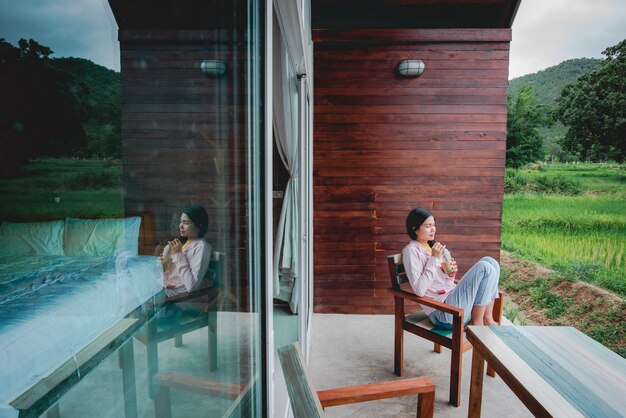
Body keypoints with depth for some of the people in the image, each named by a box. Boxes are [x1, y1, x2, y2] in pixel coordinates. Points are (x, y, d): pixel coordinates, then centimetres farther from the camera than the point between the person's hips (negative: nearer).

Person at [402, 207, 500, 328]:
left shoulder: (431, 246, 16)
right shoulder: (411, 250, -10)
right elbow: (419, 290, -21)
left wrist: (451, 274, -4)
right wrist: (434, 259, -19)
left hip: (452, 298, 9)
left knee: (490, 262, 0)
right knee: (484, 268, -17)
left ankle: (487, 318, 0)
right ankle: (477, 323, -5)